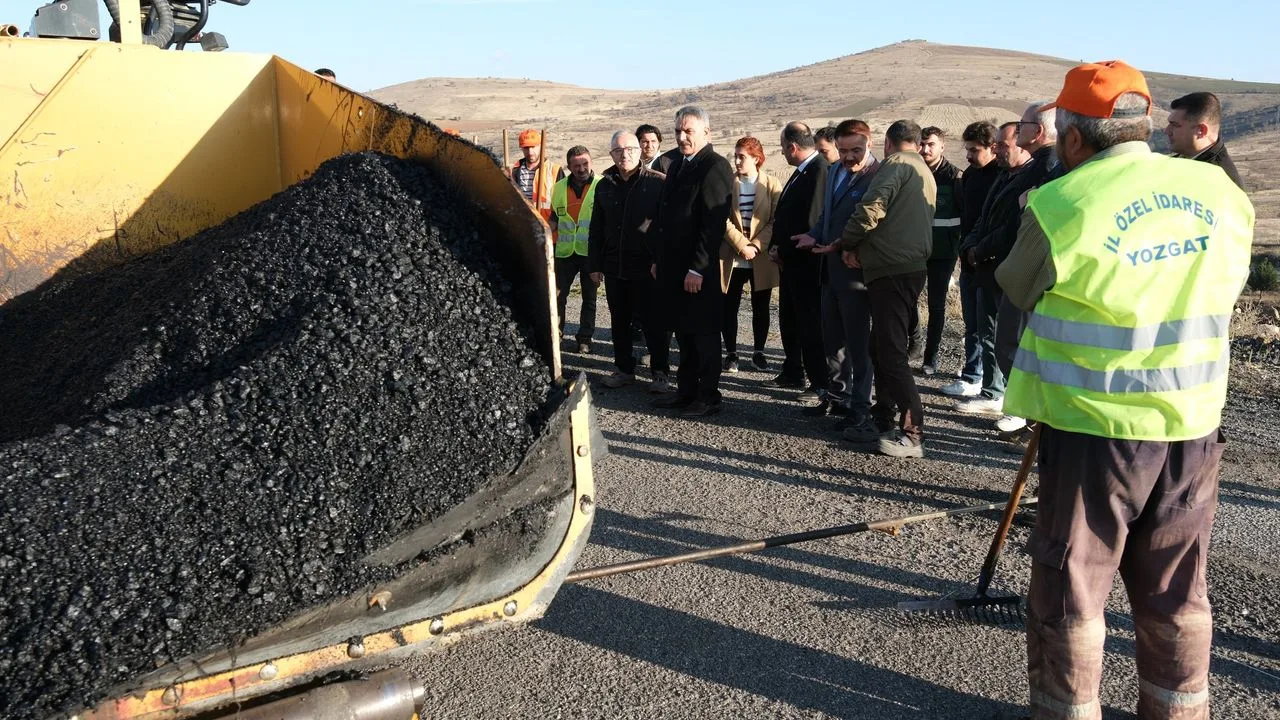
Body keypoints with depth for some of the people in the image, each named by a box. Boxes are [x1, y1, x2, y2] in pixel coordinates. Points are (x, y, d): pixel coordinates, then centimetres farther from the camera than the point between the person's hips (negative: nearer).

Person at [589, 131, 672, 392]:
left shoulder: (657, 182, -5)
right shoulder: (604, 185, 10)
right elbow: (596, 229, 13)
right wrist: (594, 264, 9)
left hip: (647, 265, -5)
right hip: (614, 266, 5)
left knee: (653, 321, 1)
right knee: (619, 321, 13)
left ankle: (660, 372, 12)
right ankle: (624, 368, 25)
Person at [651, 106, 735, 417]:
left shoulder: (715, 167, -12)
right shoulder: (678, 164, 15)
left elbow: (714, 223, -18)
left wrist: (697, 268, -21)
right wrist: (660, 260, 16)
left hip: (700, 270, -8)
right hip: (673, 266, 8)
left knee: (704, 333, 2)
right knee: (683, 330, 15)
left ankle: (708, 397, 13)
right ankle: (686, 390, 26)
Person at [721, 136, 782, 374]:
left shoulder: (771, 184, 0)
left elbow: (776, 221, -5)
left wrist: (756, 246, -14)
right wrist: (742, 246, -14)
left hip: (762, 259, 0)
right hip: (732, 258, 0)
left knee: (761, 308, 8)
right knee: (729, 308, 2)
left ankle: (759, 352, 21)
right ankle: (731, 353, 15)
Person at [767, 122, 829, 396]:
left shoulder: (819, 170, -18)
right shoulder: (802, 171, 13)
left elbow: (809, 221, -24)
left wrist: (782, 250, -14)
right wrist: (776, 248, 3)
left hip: (806, 263, -10)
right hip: (789, 260, 10)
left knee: (811, 323, -2)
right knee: (789, 320, 18)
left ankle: (820, 382, 7)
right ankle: (792, 373, 31)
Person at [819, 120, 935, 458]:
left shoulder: (895, 165, -5)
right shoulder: (924, 172, 25)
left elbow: (872, 207, -19)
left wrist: (848, 244, -3)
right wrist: (858, 246, 14)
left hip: (892, 270, -10)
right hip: (911, 267, 10)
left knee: (891, 351, -9)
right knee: (883, 346, 17)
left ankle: (912, 433, -9)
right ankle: (882, 415, 27)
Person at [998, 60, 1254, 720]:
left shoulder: (1062, 205, -16)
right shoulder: (1222, 193, 0)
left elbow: (1017, 289, -1)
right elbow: (1224, 290, 11)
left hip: (1095, 426, -5)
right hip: (1193, 427, 5)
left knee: (1071, 590, 11)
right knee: (1176, 593, 19)